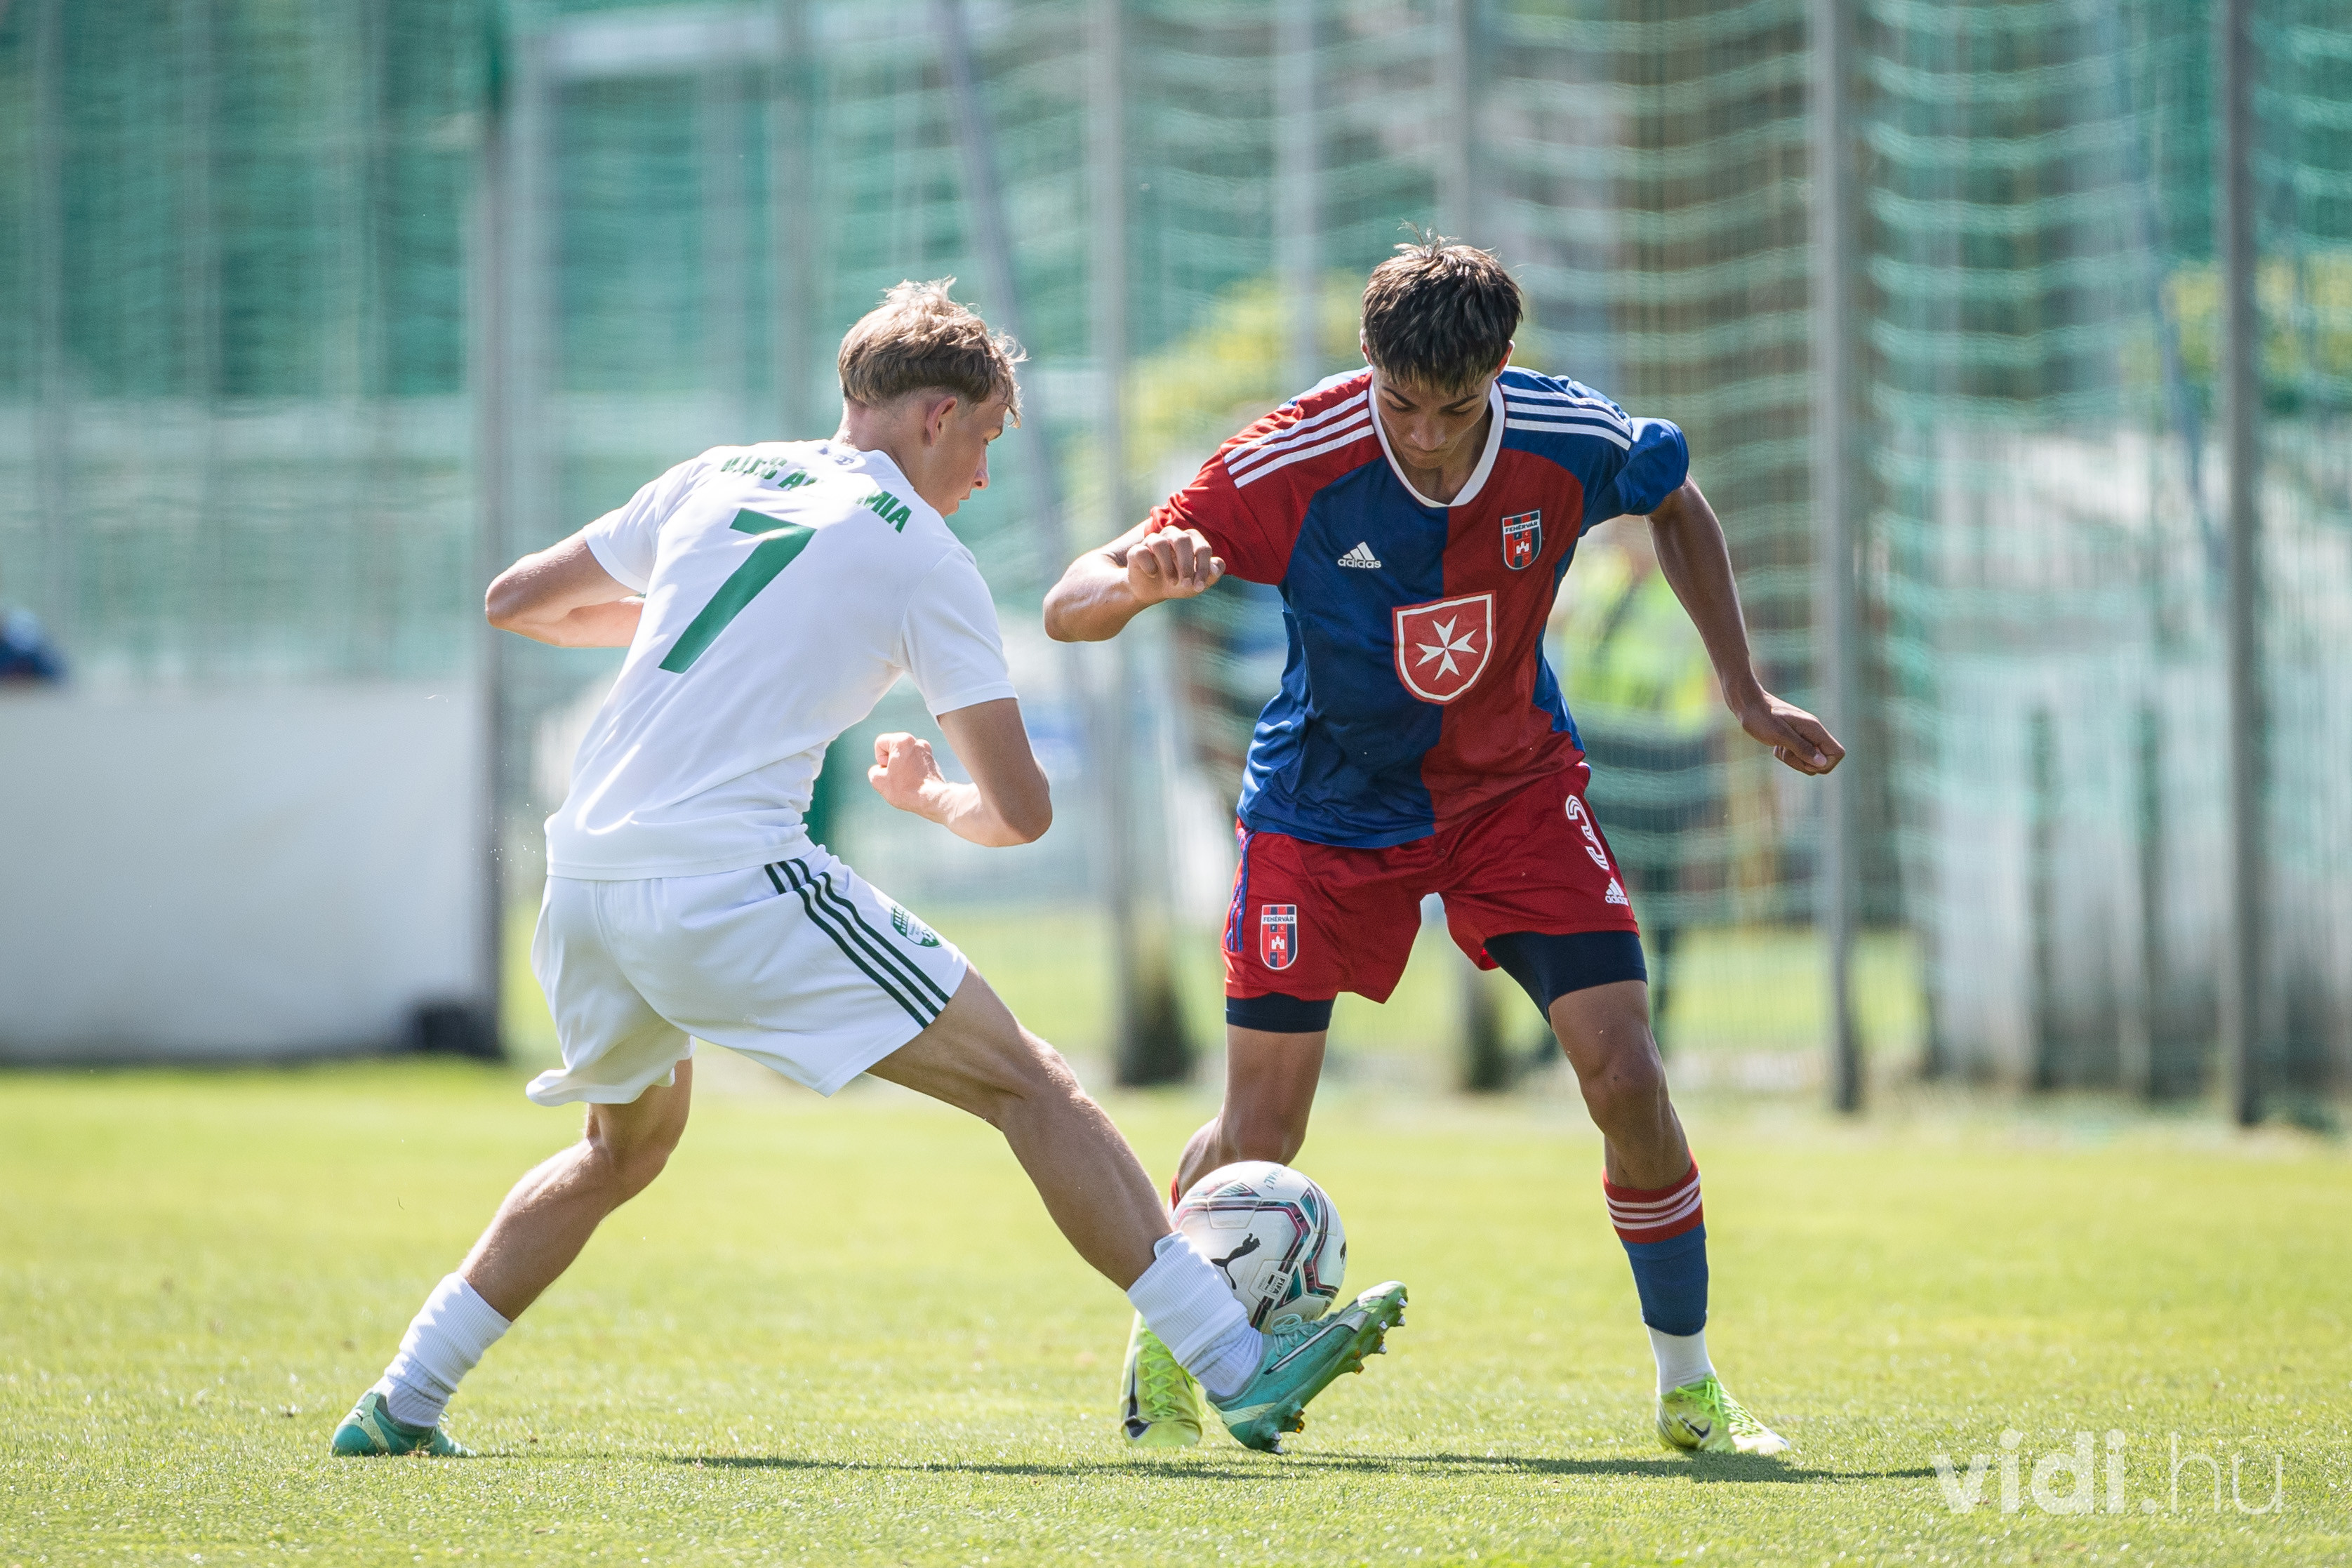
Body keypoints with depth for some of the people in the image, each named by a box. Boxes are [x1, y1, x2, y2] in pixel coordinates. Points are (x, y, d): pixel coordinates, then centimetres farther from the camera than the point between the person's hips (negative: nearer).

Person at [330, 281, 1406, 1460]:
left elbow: (516, 601, 28)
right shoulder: (925, 561, 4)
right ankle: (1241, 1370, -10)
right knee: (1028, 1085, -2)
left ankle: (399, 1406, 28)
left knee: (626, 1148, 32)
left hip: (583, 880, 6)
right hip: (733, 883, -6)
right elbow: (1019, 811, 2)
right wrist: (927, 798, 24)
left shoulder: (715, 479, 18)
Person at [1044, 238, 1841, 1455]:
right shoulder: (1289, 466, -27)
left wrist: (1745, 693, 6)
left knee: (1627, 1084, -12)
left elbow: (1676, 501, 6)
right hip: (1330, 799, -2)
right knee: (1257, 1144, -3)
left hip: (1515, 784, 2)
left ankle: (1689, 1391, 7)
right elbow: (1067, 610, -25)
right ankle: (1165, 1343, 28)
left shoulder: (1570, 442, -20)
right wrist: (1142, 580, -49)